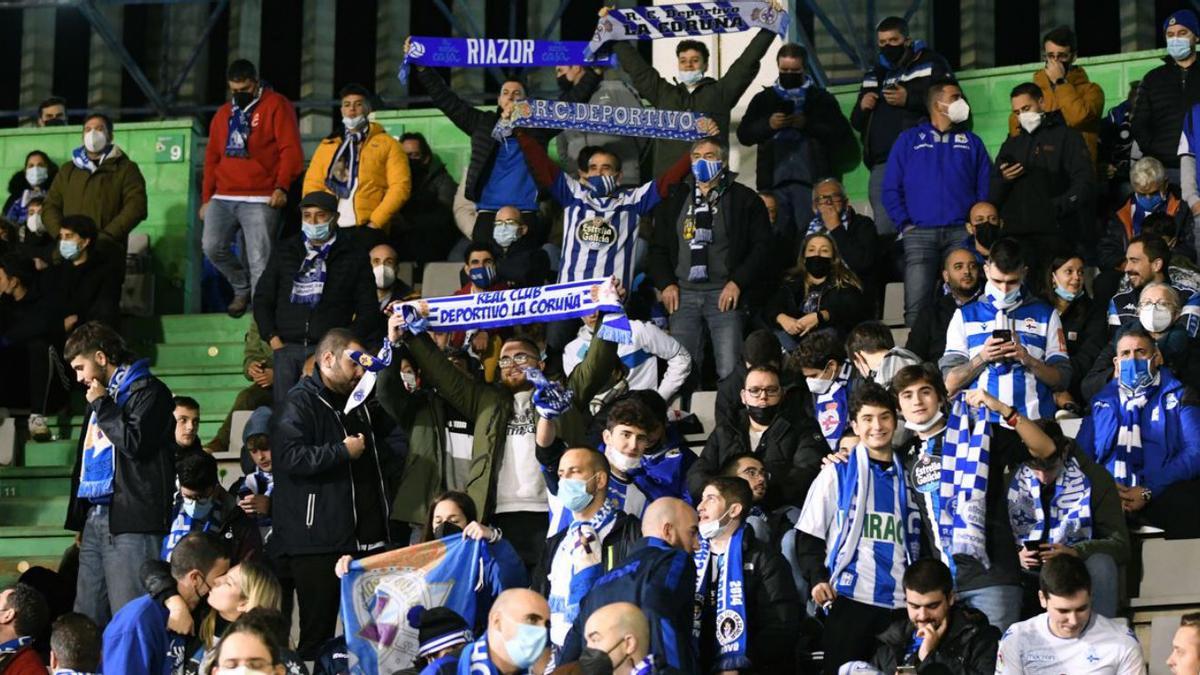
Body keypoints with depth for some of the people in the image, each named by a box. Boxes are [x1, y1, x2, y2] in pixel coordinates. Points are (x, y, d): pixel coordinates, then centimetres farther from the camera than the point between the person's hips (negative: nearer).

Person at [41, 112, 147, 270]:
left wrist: (104, 237, -15)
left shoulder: (125, 169, 10)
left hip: (107, 257, -3)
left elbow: (136, 207, -4)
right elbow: (50, 207, 18)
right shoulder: (67, 171, 23)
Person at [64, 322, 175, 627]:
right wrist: (78, 519, 23)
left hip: (132, 521, -9)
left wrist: (101, 405, -7)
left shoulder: (148, 392, -3)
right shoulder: (100, 395, 24)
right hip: (96, 518, 9)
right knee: (86, 618, 6)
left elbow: (135, 443, -18)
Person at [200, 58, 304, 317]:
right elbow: (212, 158, 21)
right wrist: (206, 197, 16)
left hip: (259, 200, -5)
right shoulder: (223, 113, 19)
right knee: (213, 247, -9)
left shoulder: (276, 105, 1)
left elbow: (291, 150, -7)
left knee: (259, 261, -8)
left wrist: (282, 186, -17)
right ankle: (242, 288, 16)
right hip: (223, 199, 5)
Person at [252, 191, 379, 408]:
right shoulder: (284, 251, 17)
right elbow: (262, 298, 18)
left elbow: (368, 309, 8)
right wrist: (272, 338, 4)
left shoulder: (352, 255, 10)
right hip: (287, 349, 2)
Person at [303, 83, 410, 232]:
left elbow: (400, 186, -2)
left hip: (368, 231, -3)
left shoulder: (388, 145, 8)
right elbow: (312, 184, 17)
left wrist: (376, 221, -12)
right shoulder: (326, 146, 20)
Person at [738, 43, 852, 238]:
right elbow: (743, 135, 11)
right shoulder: (763, 99, 17)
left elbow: (841, 133, 2)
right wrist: (768, 125, -7)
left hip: (811, 180, -2)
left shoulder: (821, 98, 11)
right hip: (774, 180, 2)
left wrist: (808, 125, -11)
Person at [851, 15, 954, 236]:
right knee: (884, 230, 1)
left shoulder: (930, 64, 6)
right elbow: (857, 123, 27)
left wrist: (909, 100, -12)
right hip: (881, 163, 6)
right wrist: (861, 107, 3)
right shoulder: (874, 74, 23)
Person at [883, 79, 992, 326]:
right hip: (920, 234, -1)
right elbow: (891, 188, 9)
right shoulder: (909, 140, 14)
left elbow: (985, 187, 13)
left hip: (961, 233, 1)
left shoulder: (971, 142, 18)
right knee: (917, 305, -11)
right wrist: (905, 223, -3)